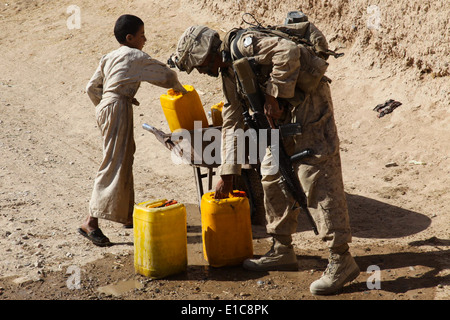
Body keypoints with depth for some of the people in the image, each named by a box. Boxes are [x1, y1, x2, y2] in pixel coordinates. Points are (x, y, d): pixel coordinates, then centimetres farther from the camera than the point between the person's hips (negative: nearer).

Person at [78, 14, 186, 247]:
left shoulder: (109, 57, 19)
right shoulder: (136, 56, -4)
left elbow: (92, 88, 18)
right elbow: (166, 75, -4)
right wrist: (178, 89, 16)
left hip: (106, 106, 9)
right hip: (118, 108, -9)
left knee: (125, 160, 18)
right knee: (114, 164, -11)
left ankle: (127, 215, 27)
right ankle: (90, 222, -16)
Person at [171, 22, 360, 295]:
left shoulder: (242, 44, -13)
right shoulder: (228, 73, 17)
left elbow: (288, 51, -27)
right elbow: (233, 123, 21)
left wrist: (274, 96, -20)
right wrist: (227, 174, 21)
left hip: (308, 105, -10)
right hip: (284, 119, 10)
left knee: (318, 182, -11)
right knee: (274, 177, 13)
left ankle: (341, 260, -8)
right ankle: (283, 251, 24)